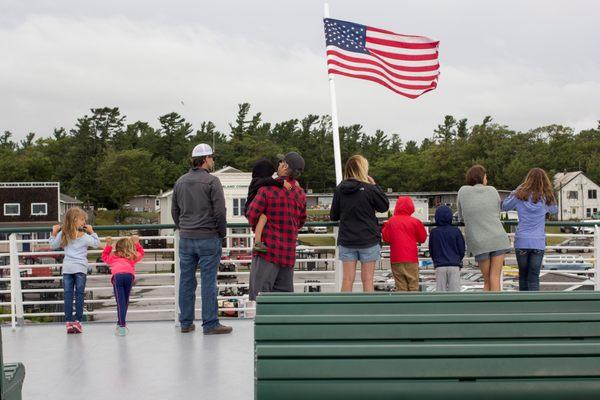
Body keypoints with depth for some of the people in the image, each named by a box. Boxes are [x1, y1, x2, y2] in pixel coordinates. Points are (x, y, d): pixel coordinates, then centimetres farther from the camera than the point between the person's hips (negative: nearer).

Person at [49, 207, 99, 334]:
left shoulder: (63, 234, 5)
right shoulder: (83, 236, -4)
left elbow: (54, 245, 17)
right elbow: (96, 244, 7)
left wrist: (54, 233, 24)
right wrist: (92, 232, 11)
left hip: (67, 267, 3)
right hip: (80, 267, -3)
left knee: (68, 294, 3)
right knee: (79, 294, 2)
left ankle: (69, 322, 2)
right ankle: (77, 321, 1)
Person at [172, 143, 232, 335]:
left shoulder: (180, 182, 9)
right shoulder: (212, 181, -10)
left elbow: (175, 211, 15)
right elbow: (220, 211, -13)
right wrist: (222, 233, 0)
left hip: (185, 239, 6)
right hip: (208, 238, -6)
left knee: (186, 281, 10)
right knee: (208, 282, -2)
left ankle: (186, 323, 16)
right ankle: (210, 324, 1)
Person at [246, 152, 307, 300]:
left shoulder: (268, 189, -13)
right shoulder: (300, 194, 5)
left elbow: (252, 214, -10)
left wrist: (257, 229, 10)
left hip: (267, 249, -6)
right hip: (289, 251, 6)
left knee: (258, 295, -4)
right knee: (284, 292, 13)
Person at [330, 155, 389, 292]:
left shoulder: (339, 189, 0)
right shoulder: (369, 189, -11)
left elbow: (333, 216, 6)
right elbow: (385, 206, 3)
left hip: (346, 241, 3)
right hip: (368, 240, -3)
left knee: (347, 279, 6)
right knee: (367, 279, 4)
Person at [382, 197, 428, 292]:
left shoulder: (390, 222, 1)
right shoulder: (415, 222, -2)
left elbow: (386, 238, 6)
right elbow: (422, 238, 5)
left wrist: (384, 228, 21)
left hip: (396, 259, 2)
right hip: (411, 259, -1)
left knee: (400, 287, 5)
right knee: (413, 286, 4)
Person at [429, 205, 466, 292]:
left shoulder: (433, 232, -1)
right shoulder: (456, 231, -4)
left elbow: (431, 251, 6)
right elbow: (462, 250, 2)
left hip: (439, 266, 1)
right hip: (454, 266, -1)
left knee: (440, 289, 5)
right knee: (454, 291, 3)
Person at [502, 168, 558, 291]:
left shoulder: (519, 196, -5)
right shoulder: (546, 199, -2)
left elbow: (504, 206, 9)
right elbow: (554, 210, 16)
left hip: (521, 241, 1)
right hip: (538, 242, 0)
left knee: (523, 275, 16)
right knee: (534, 278, 1)